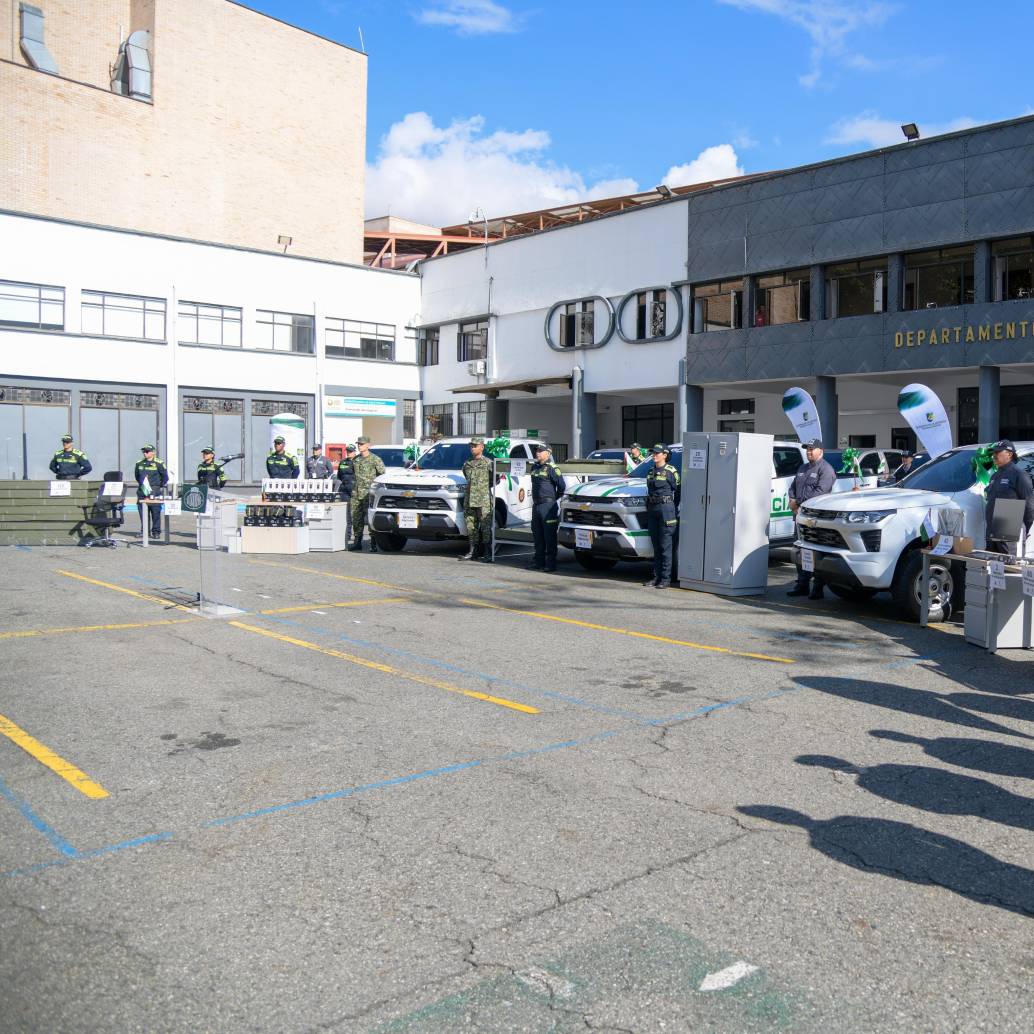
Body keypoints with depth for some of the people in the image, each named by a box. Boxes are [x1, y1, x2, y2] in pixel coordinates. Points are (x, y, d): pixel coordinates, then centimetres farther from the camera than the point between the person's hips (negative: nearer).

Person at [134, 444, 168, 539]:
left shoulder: (159, 463, -2)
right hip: (142, 491, 4)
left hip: (154, 491, -4)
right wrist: (140, 484, 17)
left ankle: (156, 532, 2)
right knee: (143, 512, 5)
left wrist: (161, 487, 1)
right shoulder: (139, 463, 11)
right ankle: (143, 531, 12)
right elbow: (137, 475, 25)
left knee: (156, 512, -3)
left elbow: (165, 477, 2)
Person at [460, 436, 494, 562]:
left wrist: (485, 486, 6)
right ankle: (472, 552, 16)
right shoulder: (467, 464, 14)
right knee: (471, 526, 8)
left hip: (483, 500, -6)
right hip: (469, 499, 6)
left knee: (485, 527, -6)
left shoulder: (488, 463, -2)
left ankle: (488, 554, -3)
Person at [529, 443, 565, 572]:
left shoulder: (552, 468, -10)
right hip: (536, 505, 8)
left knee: (550, 536, -4)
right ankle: (538, 562, 20)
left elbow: (561, 486, -12)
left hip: (548, 506, -8)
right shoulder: (534, 467, 15)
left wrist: (557, 500, -7)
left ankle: (551, 563, -1)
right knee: (537, 535, 12)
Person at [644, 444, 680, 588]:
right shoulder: (651, 471, 14)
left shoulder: (671, 471, -6)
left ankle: (666, 579, -2)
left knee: (665, 545, -5)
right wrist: (648, 508, 14)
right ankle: (657, 576, 15)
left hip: (666, 509, -7)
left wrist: (673, 510, -6)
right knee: (656, 546, 9)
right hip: (652, 509, 7)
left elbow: (678, 492, -4)